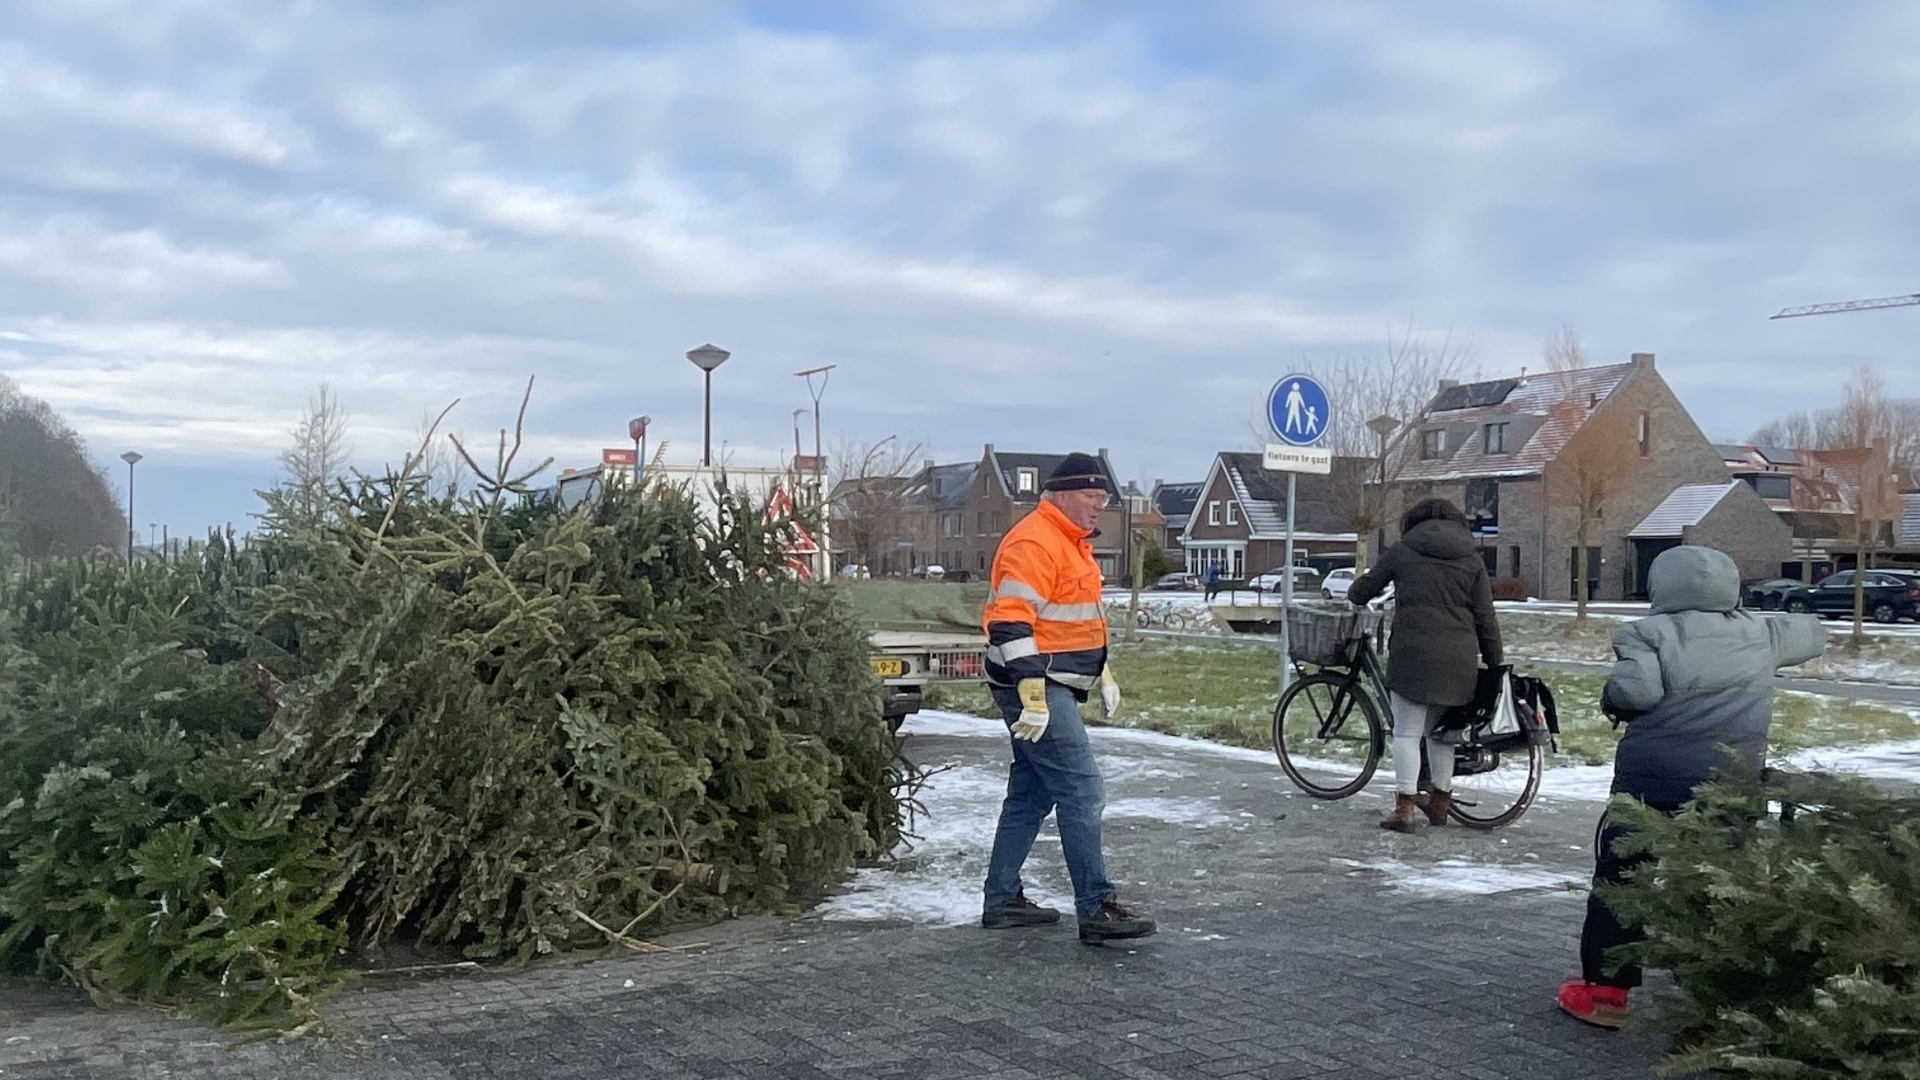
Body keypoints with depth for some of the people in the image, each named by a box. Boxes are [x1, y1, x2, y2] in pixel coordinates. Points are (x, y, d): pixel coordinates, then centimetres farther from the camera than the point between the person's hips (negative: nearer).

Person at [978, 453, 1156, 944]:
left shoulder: (1070, 544, 18)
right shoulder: (1033, 543, -16)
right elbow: (1011, 622, -24)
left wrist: (1102, 673, 28)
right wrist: (1032, 692, -28)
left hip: (1055, 687, 11)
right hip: (1036, 688, -11)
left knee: (1031, 793, 14)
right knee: (1082, 792, -10)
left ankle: (1002, 899, 23)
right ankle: (1097, 911, -7)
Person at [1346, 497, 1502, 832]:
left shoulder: (1402, 551, 6)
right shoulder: (1472, 559, 11)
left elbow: (1362, 590, 13)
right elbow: (1486, 619, 8)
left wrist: (1352, 599, 36)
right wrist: (1494, 665, 14)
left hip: (1413, 653, -3)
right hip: (1459, 658, 3)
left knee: (1407, 732, 0)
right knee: (1441, 730, 17)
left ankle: (1405, 807, -7)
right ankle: (1440, 799, 24)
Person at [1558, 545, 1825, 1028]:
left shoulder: (1651, 633, -8)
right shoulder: (1760, 634, 7)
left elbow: (1635, 690, -22)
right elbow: (1813, 632, 26)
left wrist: (1612, 699, -2)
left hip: (1652, 785, -3)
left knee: (1620, 880, 8)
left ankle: (1606, 991, 11)